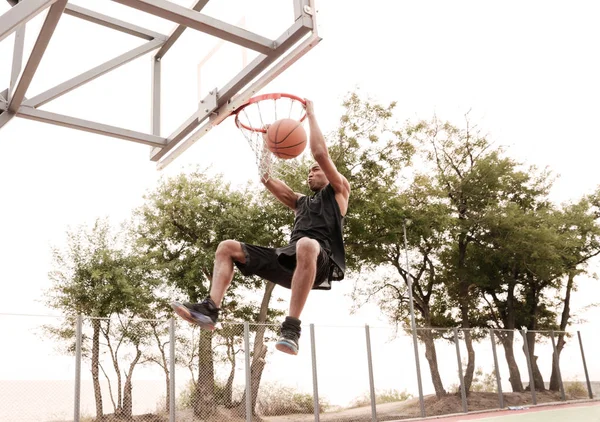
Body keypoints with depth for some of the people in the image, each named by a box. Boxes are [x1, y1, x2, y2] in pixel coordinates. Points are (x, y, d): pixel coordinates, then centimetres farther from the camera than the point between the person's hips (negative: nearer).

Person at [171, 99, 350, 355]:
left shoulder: (338, 192, 19)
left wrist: (311, 115, 16)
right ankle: (209, 309, -20)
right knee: (226, 247, 1)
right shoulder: (302, 202, 37)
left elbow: (321, 154, 9)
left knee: (307, 245, -45)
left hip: (321, 261, -7)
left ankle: (291, 328, -43)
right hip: (289, 259, 7)